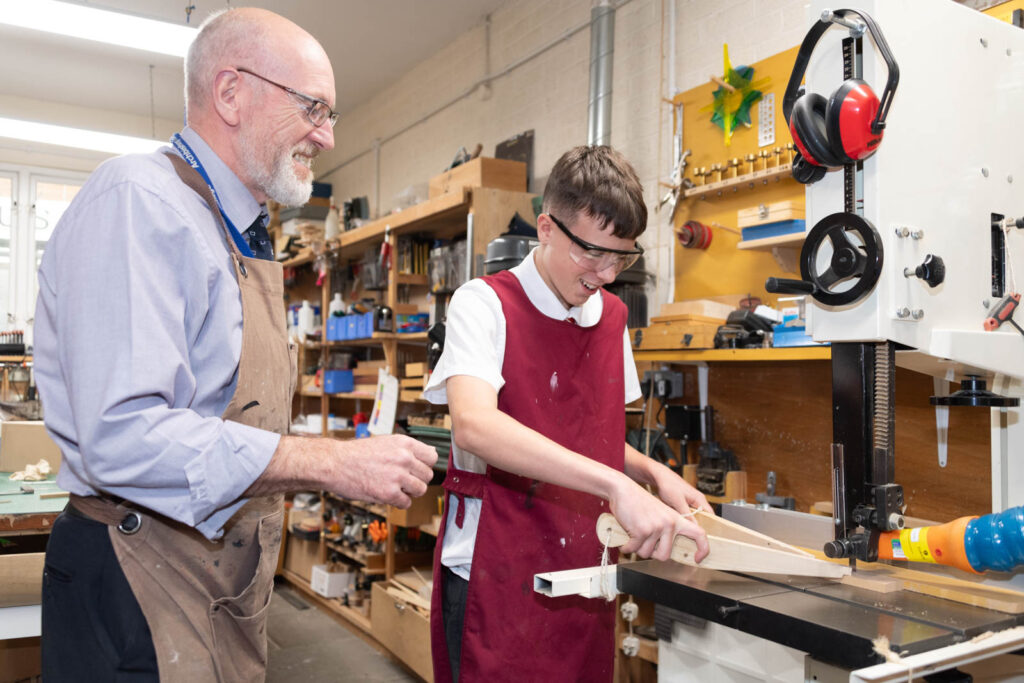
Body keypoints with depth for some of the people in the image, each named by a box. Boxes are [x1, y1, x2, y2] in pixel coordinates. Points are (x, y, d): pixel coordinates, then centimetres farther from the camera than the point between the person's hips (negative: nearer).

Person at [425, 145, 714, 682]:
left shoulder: (612, 318, 8)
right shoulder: (483, 304, -11)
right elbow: (473, 425, -30)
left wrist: (652, 473, -1)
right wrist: (615, 487, -37)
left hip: (584, 571, 6)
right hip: (496, 572, -5)